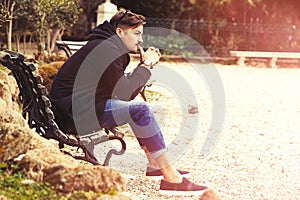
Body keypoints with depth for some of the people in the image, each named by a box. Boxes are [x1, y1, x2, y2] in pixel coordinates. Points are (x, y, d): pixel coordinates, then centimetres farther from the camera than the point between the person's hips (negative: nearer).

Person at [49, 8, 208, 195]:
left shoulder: (109, 48, 17)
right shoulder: (106, 50, -15)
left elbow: (126, 92, 15)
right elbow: (124, 93, -17)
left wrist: (146, 64, 6)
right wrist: (146, 66, -5)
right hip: (72, 114, -11)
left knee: (137, 106, 18)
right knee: (140, 109, -18)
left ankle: (155, 164, 17)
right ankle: (171, 178, -19)